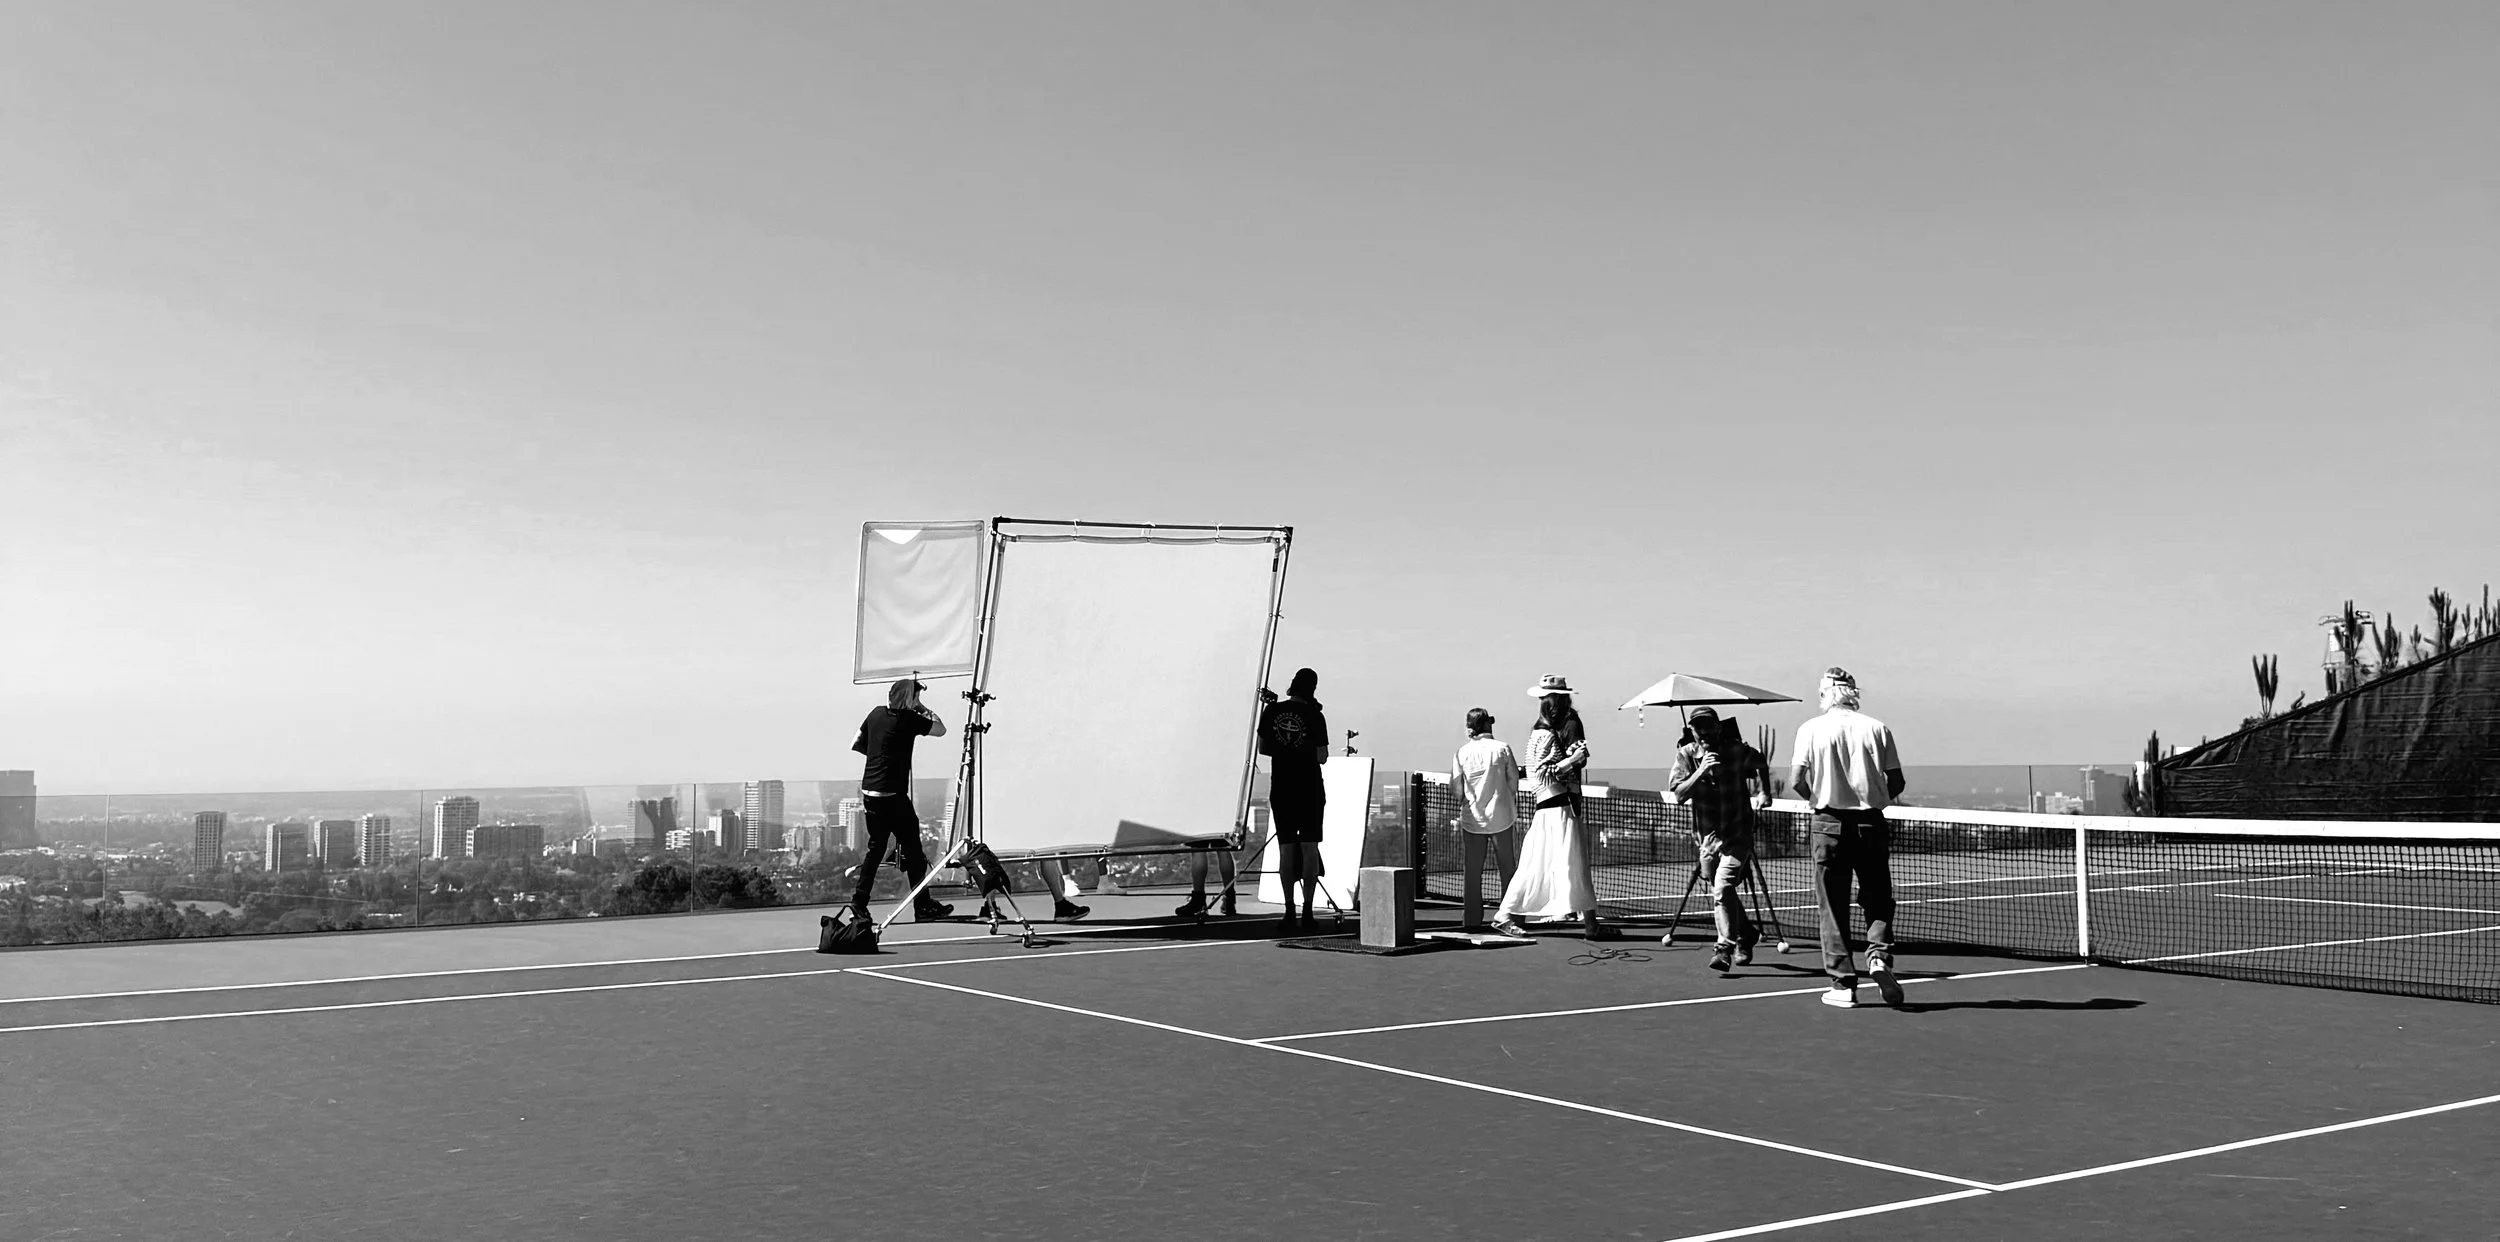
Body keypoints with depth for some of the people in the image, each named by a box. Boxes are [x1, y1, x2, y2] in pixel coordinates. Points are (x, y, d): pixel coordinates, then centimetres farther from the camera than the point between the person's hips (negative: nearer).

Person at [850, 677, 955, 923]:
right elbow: (940, 729, 1)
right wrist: (924, 710, 9)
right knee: (912, 849, 0)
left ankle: (859, 903, 10)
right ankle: (923, 907, 3)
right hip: (892, 795, -7)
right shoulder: (908, 719, -9)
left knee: (876, 847, 14)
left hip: (870, 792, 7)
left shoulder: (876, 714, 10)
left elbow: (857, 746, 17)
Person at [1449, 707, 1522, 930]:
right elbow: (1514, 782, -2)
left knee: (1472, 872, 8)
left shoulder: (1462, 753, -6)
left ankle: (1472, 918, 9)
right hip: (1501, 817, -1)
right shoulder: (1502, 748, -7)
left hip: (1472, 818, 1)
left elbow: (1455, 790, -4)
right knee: (1507, 868, 10)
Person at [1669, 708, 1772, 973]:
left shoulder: (1738, 751, -8)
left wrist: (1764, 793, 10)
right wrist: (1701, 770, -27)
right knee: (1720, 893, 15)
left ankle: (1725, 947, -14)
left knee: (1722, 886, -21)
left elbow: (1760, 763, 16)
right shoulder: (1685, 755, -5)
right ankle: (1746, 933, 40)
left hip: (1737, 834, -3)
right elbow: (1678, 794, -17)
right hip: (1707, 836, 3)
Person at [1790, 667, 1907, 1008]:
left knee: (1833, 907, 6)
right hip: (1872, 823, 1)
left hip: (1830, 824, -1)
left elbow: (1796, 781, -8)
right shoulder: (1877, 729, 1)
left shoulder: (1811, 729, -2)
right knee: (1878, 902, 13)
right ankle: (1879, 955, -12)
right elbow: (1896, 783, 0)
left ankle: (1843, 984, 5)